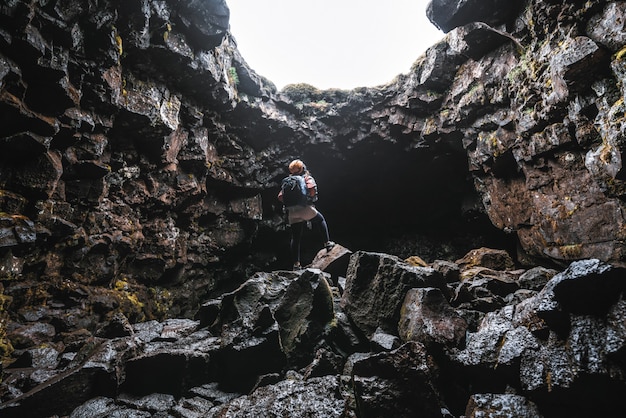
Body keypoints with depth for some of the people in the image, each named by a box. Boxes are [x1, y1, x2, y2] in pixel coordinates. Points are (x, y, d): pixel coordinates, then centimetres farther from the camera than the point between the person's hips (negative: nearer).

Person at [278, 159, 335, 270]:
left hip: (292, 213, 4)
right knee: (321, 220, 24)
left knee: (295, 238, 7)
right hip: (306, 209, -4)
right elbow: (312, 190, -16)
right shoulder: (307, 178, 5)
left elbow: (280, 197, 7)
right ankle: (327, 243, 21)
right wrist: (310, 198, 1)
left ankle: (296, 263, 6)